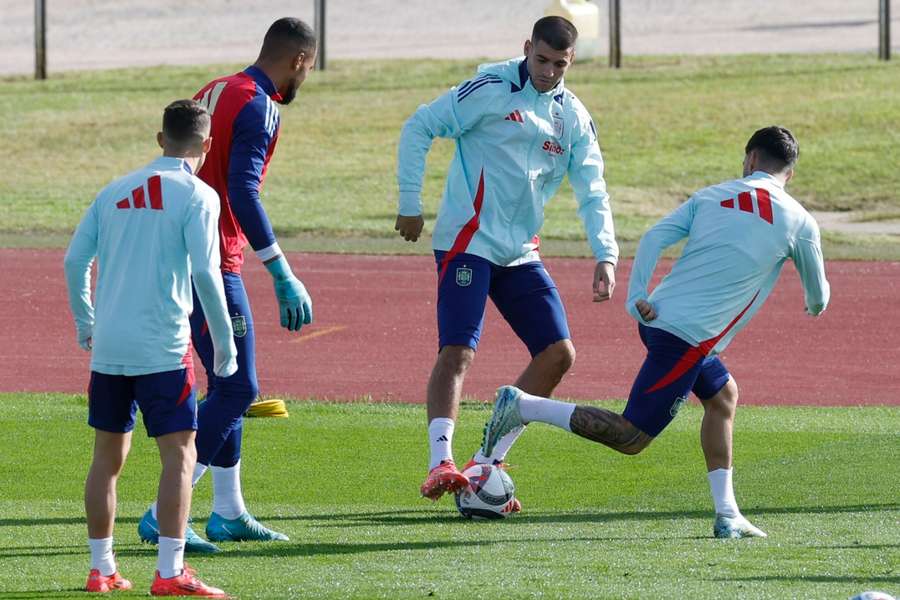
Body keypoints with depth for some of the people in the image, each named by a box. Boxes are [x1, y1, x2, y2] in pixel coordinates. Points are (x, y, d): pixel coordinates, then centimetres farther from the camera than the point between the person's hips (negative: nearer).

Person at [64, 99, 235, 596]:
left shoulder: (115, 191, 12)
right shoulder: (197, 196, -4)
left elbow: (75, 261, 10)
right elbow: (204, 272, -13)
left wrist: (85, 323, 24)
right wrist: (224, 342, -5)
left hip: (107, 346, 5)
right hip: (162, 347, -5)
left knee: (107, 457, 13)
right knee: (179, 454, -2)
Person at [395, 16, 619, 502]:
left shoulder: (573, 118, 9)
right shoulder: (492, 89, -8)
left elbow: (592, 192, 9)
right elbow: (418, 128, -6)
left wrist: (605, 256, -5)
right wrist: (410, 204, -8)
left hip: (520, 252, 7)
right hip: (468, 240, -7)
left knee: (558, 353, 1)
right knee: (458, 350, -20)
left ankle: (487, 462, 8)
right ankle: (440, 464, -27)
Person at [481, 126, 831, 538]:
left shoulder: (711, 196, 14)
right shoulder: (799, 222, 4)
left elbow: (654, 237, 1)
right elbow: (818, 296, 18)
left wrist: (636, 298, -2)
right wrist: (815, 304, 41)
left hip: (656, 316, 7)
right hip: (689, 336, -7)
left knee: (722, 395, 25)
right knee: (631, 438, -5)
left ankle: (727, 515, 21)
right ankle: (524, 407, -12)